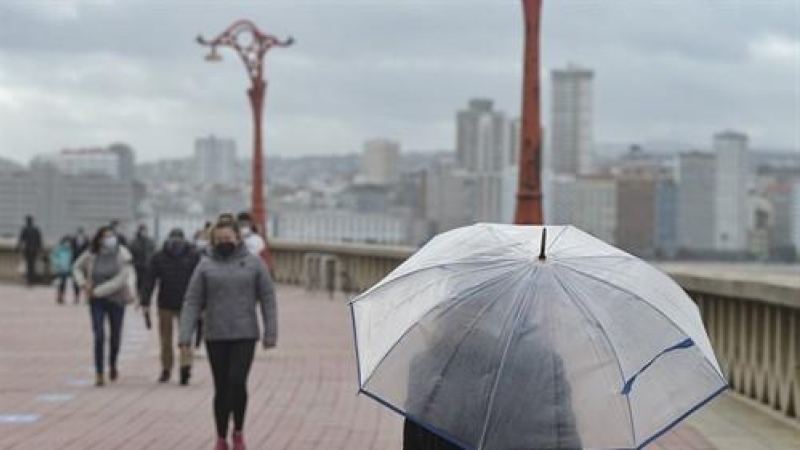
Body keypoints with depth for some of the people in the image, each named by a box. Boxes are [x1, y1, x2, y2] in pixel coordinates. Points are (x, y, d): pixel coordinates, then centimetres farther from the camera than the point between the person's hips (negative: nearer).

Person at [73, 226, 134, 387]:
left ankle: (112, 365, 40)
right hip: (97, 301, 0)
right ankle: (99, 374, -4)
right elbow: (77, 268, 12)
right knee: (99, 336, -10)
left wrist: (98, 291, -20)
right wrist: (83, 283, -6)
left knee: (115, 336, 12)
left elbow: (121, 280, -20)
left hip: (116, 299, 0)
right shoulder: (91, 254, -6)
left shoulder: (122, 255, -14)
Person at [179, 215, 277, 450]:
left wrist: (271, 333, -5)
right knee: (221, 389, 5)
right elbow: (192, 302, 1)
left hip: (245, 336, -1)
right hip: (215, 337, 1)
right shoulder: (206, 266, 4)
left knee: (237, 382, -13)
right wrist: (185, 334, -8)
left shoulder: (254, 263, 3)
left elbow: (268, 299, 2)